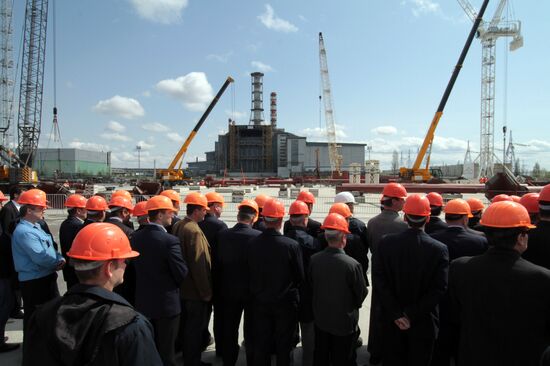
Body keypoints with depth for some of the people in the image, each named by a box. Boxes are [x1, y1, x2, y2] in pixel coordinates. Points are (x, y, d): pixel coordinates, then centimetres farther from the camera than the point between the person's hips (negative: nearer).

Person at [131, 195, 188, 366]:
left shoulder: (135, 237, -4)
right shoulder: (170, 240, -23)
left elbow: (134, 266, 6)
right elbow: (182, 274, -18)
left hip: (143, 301, 6)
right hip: (166, 303, -6)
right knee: (166, 350, 10)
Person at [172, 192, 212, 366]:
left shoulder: (177, 226, 3)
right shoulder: (194, 231, -24)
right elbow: (199, 265, -25)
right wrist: (206, 292, -16)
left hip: (182, 287, 9)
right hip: (196, 291, -9)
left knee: (187, 326, 22)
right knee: (196, 328, 7)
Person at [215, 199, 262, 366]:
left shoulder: (222, 235, -11)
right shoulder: (258, 236, -20)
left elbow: (217, 263, -4)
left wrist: (221, 286, 10)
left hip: (229, 290, 3)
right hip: (252, 290, -2)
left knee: (229, 330, 18)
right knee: (251, 331, 14)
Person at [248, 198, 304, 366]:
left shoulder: (252, 244, -15)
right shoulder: (292, 245, -22)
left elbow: (250, 272, -3)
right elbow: (300, 276, -10)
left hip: (260, 301, 3)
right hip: (285, 302, -2)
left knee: (261, 344, 18)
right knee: (284, 345, 16)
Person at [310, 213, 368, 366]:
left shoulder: (314, 260, -16)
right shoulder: (352, 264, -27)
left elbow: (311, 286, -1)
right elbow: (362, 293, -12)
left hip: (321, 319, 3)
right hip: (344, 321, -3)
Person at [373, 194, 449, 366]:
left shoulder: (386, 242, -11)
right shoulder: (439, 249, -14)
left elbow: (378, 280, -14)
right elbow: (438, 289, -17)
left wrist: (396, 313, -11)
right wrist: (412, 315, -13)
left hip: (392, 320, 1)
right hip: (423, 321, -1)